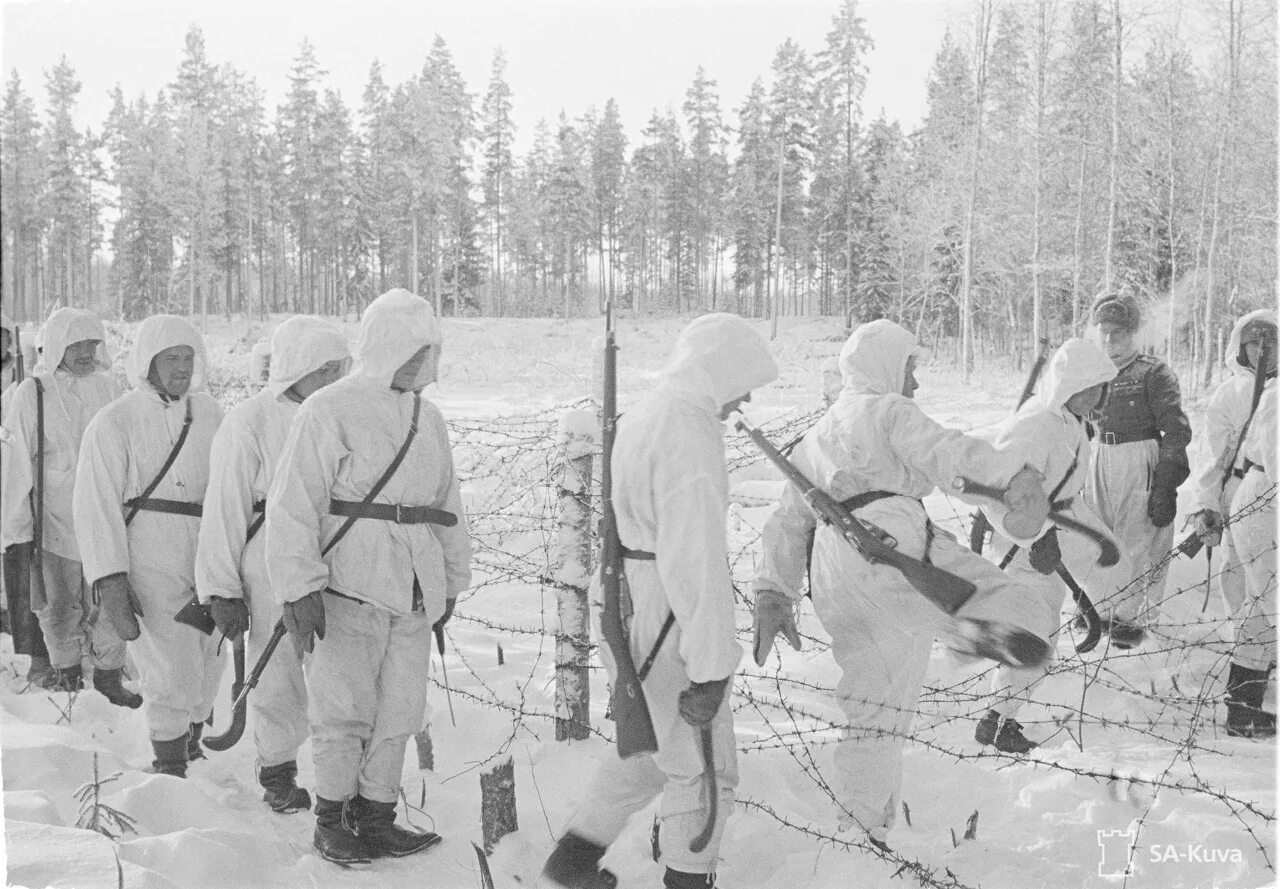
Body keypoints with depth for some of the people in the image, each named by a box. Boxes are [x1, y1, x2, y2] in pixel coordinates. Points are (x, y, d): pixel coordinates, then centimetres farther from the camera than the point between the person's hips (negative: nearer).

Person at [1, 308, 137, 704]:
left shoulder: (108, 388, 4)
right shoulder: (32, 393, -4)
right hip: (55, 522, -2)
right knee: (59, 606, 9)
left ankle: (109, 675, 19)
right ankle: (66, 671, 28)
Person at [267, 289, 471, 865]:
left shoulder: (428, 418, 14)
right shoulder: (330, 411, -7)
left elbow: (447, 504, 23)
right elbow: (293, 504, -11)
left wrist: (451, 580, 23)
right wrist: (300, 588, -17)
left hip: (415, 593, 6)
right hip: (351, 586, -6)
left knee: (398, 710, 10)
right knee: (346, 709, 1)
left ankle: (376, 818, 22)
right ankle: (331, 822, 17)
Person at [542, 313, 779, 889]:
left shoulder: (641, 416, 10)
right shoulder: (690, 436, -22)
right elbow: (696, 561, -26)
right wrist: (711, 669, -23)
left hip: (626, 607, 10)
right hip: (668, 624, -10)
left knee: (650, 749, 24)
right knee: (702, 769, 7)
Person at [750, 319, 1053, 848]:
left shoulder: (815, 441, 36)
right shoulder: (887, 410, 14)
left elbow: (789, 522, 31)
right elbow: (944, 452, -5)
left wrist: (773, 593, 27)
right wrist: (1012, 476, -17)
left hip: (832, 580, 6)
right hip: (888, 537, -6)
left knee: (878, 706, 12)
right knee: (1013, 605, -14)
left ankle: (863, 833, 12)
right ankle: (993, 628, -48)